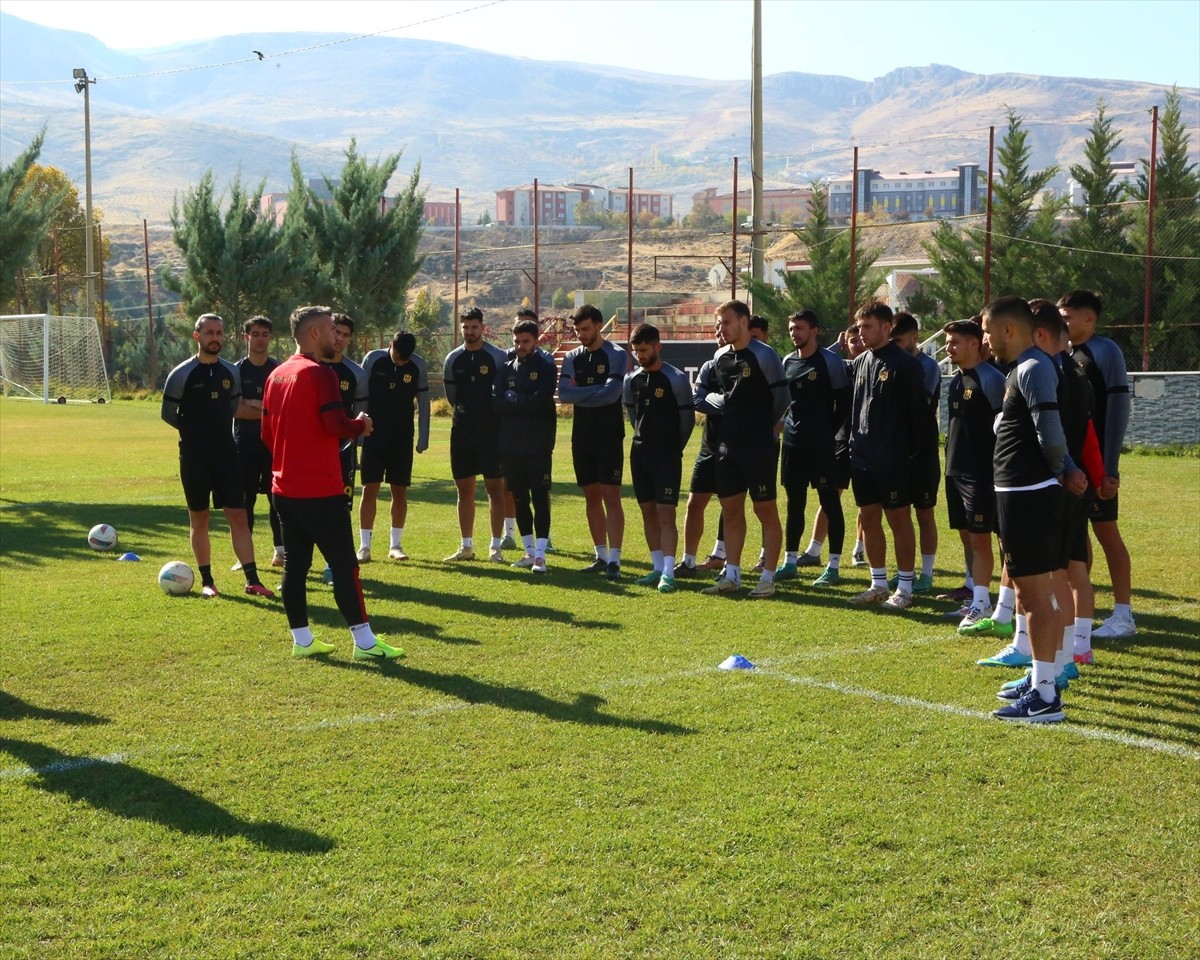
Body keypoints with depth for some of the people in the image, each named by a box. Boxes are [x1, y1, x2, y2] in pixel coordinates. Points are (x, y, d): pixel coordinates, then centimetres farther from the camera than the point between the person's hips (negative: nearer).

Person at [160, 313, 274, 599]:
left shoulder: (231, 372, 6)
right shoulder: (182, 374, -6)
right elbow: (168, 414, 0)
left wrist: (216, 430, 9)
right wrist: (195, 430, 4)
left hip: (226, 453, 3)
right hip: (194, 457, -3)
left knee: (238, 515, -2)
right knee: (199, 518, 5)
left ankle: (252, 580, -3)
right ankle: (207, 581, 13)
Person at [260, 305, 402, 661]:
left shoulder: (276, 375, 12)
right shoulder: (320, 373, -14)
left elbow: (267, 433, 16)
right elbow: (337, 425, -22)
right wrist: (361, 425, -3)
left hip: (285, 488, 8)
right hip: (320, 491, -8)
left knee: (295, 564, 11)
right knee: (344, 564, -4)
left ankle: (302, 640, 16)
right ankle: (364, 642, -1)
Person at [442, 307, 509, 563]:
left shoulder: (497, 357, -5)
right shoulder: (453, 359, 6)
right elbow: (452, 397, 15)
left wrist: (488, 417, 2)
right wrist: (469, 415, 11)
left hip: (491, 432, -4)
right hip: (462, 432, 4)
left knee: (495, 488, -2)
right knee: (464, 489, 8)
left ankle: (496, 546, 3)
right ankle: (466, 546, 16)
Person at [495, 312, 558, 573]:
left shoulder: (545, 365, -2)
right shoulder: (507, 366, 9)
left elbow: (541, 400, -16)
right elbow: (496, 403, -1)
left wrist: (512, 399, -7)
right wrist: (525, 403, -12)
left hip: (538, 444, -5)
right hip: (511, 444, 5)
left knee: (540, 497, -6)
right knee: (519, 499, 10)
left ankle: (540, 554, -5)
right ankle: (529, 551, 20)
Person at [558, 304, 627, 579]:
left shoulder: (616, 356, -5)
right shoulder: (573, 358, 9)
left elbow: (612, 394, -18)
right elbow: (563, 393, -6)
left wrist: (580, 393, -9)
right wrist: (596, 390, -14)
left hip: (609, 436, -5)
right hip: (582, 436, 6)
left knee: (611, 495, -8)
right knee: (591, 495, 9)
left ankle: (614, 559, -9)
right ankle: (601, 556, 17)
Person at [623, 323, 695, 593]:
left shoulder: (676, 379, -10)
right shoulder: (632, 380, 7)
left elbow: (687, 419, -5)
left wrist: (674, 448, 2)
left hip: (667, 457, -6)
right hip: (640, 454, 6)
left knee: (666, 513, -10)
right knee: (648, 512, 9)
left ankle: (668, 573, -12)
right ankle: (658, 568, 17)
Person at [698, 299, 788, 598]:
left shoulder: (764, 356, -11)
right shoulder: (720, 357, 10)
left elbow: (781, 399, -7)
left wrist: (762, 427, 1)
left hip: (758, 447, -7)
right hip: (727, 445, 7)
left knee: (765, 509, 0)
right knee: (731, 509, 11)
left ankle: (768, 578, 5)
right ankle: (731, 575, 19)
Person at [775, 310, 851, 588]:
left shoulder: (830, 361, -7)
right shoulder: (788, 361, 11)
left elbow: (843, 402, -6)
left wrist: (829, 432, -6)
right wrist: (788, 425, 8)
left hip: (822, 446, -6)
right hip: (792, 443, 6)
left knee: (830, 502, -1)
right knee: (794, 502, 12)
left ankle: (834, 566, 3)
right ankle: (790, 562, 19)